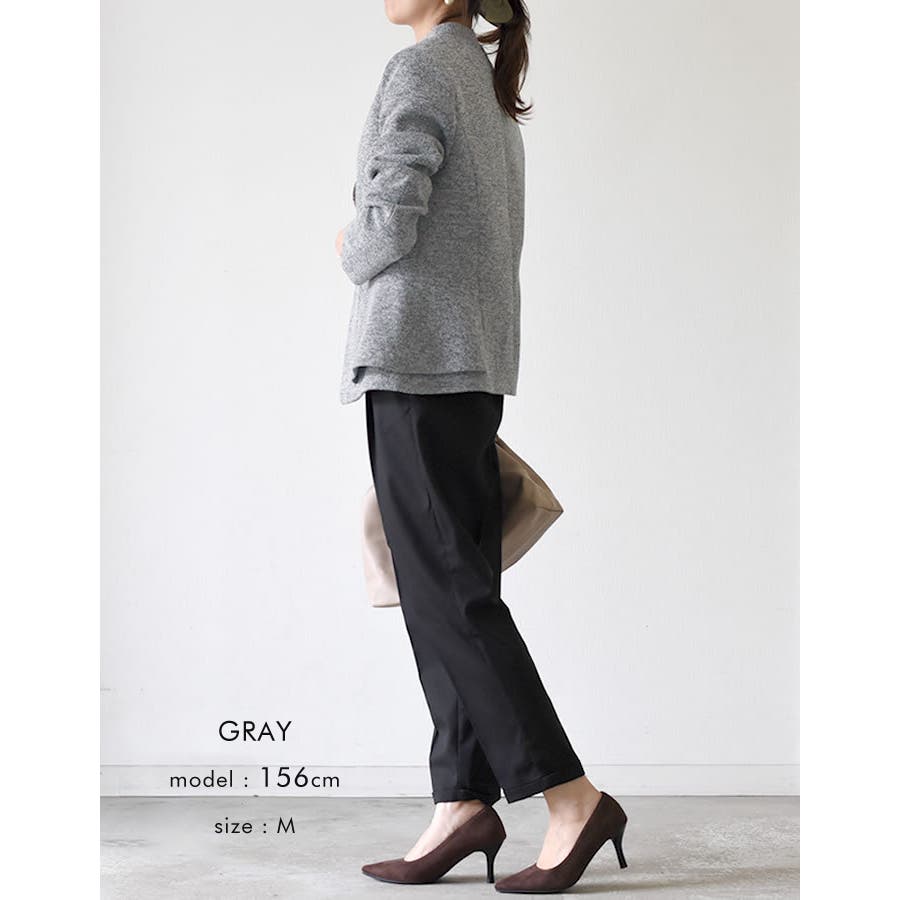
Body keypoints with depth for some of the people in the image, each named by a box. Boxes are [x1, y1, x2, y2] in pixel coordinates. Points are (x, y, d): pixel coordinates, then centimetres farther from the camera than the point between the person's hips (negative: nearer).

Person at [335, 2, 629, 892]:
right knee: (456, 585, 6)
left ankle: (571, 797, -4)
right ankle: (461, 802, 8)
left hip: (416, 355, -9)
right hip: (477, 359, 9)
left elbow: (388, 225, -18)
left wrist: (351, 254, 4)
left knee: (445, 587, -6)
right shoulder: (492, 89, 20)